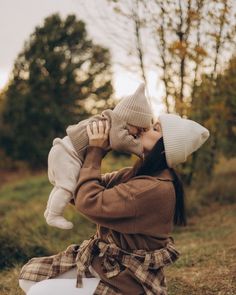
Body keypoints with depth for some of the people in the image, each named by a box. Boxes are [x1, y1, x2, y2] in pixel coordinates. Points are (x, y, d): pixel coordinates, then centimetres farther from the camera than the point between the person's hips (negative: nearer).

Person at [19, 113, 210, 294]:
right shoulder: (135, 174, 5)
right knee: (30, 274, 5)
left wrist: (95, 151, -16)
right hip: (104, 262, 9)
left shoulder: (155, 189, -25)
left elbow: (89, 201, -26)